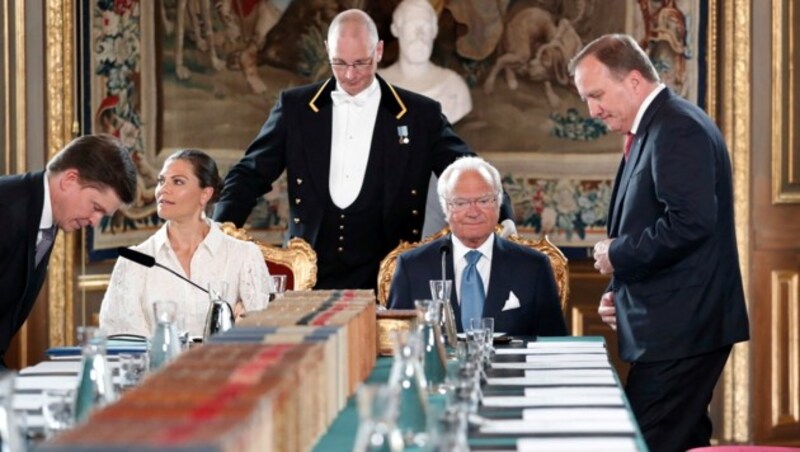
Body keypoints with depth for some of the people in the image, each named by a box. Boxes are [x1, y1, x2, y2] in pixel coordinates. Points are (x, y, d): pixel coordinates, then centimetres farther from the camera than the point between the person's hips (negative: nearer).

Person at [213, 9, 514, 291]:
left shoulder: (420, 115, 4)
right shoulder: (295, 107, 7)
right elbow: (251, 174, 9)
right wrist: (219, 232, -6)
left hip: (385, 282, -1)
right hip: (310, 276, 1)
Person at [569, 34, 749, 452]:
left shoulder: (677, 129, -15)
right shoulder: (655, 128, 17)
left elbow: (689, 223, -25)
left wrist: (617, 255, -14)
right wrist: (621, 291, 12)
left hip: (680, 328, -10)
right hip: (676, 326, 10)